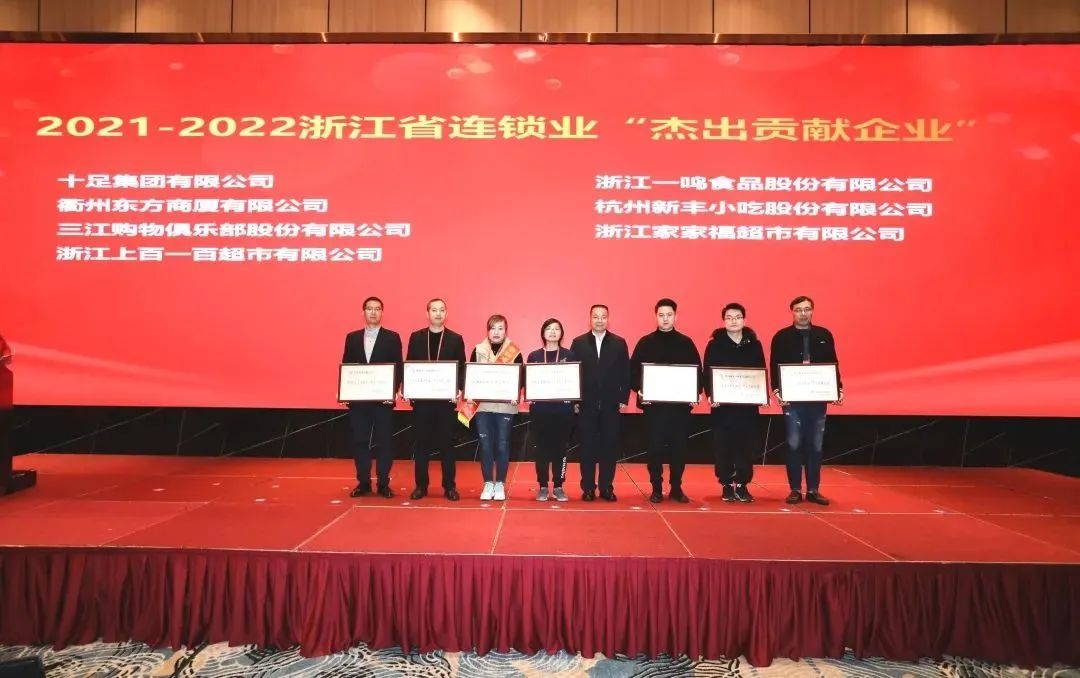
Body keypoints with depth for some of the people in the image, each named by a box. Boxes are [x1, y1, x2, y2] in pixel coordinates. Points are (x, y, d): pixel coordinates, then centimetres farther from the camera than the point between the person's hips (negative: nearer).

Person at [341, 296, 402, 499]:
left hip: (383, 398, -2)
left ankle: (383, 484, 10)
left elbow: (398, 368, -2)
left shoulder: (392, 338, 1)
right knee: (360, 441, 6)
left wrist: (393, 391, -13)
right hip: (358, 398, 3)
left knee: (384, 441, 2)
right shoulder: (352, 337, 10)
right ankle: (363, 483, 15)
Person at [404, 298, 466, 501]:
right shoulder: (416, 337, 7)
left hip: (446, 398, -1)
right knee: (422, 442, 6)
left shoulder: (455, 339, 4)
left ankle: (449, 486, 12)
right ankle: (421, 486, 15)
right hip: (421, 398, 1)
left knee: (446, 442, 4)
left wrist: (460, 389, -13)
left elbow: (462, 368, 2)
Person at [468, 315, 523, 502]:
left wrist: (516, 395, -16)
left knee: (502, 445, 3)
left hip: (505, 406, -1)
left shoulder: (514, 352, 1)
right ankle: (488, 484, 15)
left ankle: (500, 484, 15)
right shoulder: (478, 350, 6)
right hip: (482, 405, 1)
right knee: (485, 445, 4)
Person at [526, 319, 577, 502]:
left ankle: (558, 486, 14)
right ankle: (542, 486, 14)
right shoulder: (534, 356, 6)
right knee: (542, 447, 5)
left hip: (563, 407, 0)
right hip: (540, 407, 0)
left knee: (560, 447, 4)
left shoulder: (569, 355, 5)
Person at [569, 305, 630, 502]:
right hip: (587, 404, -1)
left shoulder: (619, 343, 4)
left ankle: (606, 487, 15)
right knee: (587, 446, 5)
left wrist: (624, 399, -1)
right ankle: (588, 488, 13)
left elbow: (625, 373, 4)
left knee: (609, 446, 5)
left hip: (610, 404, 1)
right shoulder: (578, 343, 3)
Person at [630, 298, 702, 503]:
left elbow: (697, 370, 8)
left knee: (679, 446, 6)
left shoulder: (686, 342, 8)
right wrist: (639, 390, -14)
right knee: (655, 446, 1)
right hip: (653, 403, -1)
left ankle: (676, 488, 18)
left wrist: (697, 391, -5)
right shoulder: (645, 342, 4)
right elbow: (633, 369, 1)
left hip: (680, 403, 2)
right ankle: (656, 488, 12)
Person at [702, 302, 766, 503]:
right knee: (723, 446, 2)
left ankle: (742, 486, 14)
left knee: (745, 446, 4)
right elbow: (707, 373, -2)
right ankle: (727, 486, 13)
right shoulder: (715, 345, 2)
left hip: (748, 404, 2)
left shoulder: (754, 344, 8)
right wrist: (710, 394, -16)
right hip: (722, 404, -1)